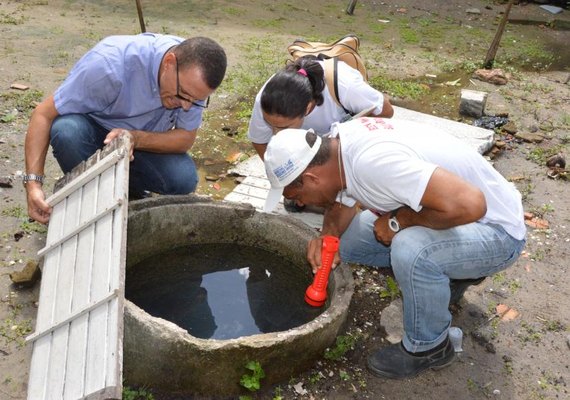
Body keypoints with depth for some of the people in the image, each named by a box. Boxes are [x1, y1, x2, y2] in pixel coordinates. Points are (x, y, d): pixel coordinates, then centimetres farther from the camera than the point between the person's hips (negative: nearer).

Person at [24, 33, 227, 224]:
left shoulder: (193, 74, -23)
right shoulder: (110, 64, -35)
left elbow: (186, 138, -16)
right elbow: (43, 114, -28)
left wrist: (135, 138, -35)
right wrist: (33, 183, -39)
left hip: (148, 140, 3)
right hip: (92, 130, -2)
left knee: (184, 178, -25)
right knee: (66, 131, -37)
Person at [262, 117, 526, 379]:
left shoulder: (373, 162, -35)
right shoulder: (336, 143, -8)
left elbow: (469, 204, -41)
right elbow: (341, 202, 9)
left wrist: (397, 220, -27)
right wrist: (328, 235, -12)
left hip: (496, 230, -8)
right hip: (446, 203, 8)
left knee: (409, 249, -36)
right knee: (348, 240, 3)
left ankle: (428, 348, -6)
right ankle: (445, 276, 20)